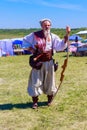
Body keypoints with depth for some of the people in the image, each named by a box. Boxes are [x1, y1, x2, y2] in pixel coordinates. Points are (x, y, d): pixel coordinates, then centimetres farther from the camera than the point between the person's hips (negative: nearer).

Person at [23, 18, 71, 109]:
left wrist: (66, 35, -23)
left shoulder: (53, 36, -1)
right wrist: (30, 48, -4)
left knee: (49, 81, 11)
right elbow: (25, 41, 11)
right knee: (35, 82, 2)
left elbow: (61, 46, -13)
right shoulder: (34, 35, -2)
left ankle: (50, 99, 33)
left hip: (49, 62, 1)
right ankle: (35, 102, 16)